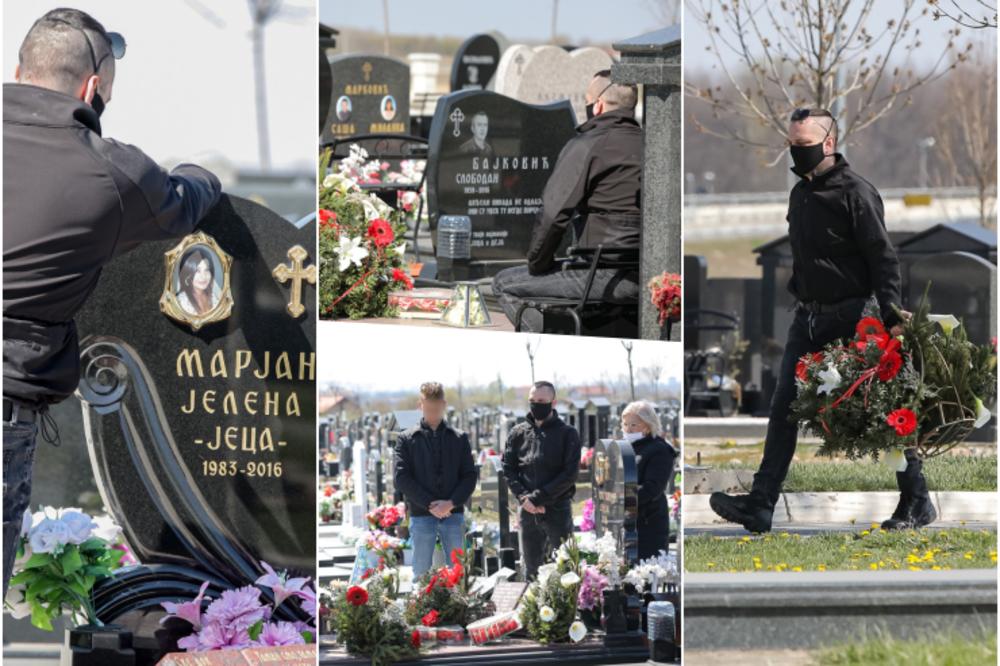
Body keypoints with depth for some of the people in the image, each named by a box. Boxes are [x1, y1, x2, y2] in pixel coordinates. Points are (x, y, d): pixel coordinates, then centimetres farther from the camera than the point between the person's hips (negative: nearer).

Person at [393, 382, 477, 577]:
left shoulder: (459, 439, 11)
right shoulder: (407, 439, 6)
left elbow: (470, 476, 5)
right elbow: (402, 479, -3)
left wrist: (451, 503, -11)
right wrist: (430, 504, -12)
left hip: (453, 514, 1)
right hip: (421, 515, -1)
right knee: (422, 571, 0)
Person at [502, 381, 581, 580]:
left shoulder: (567, 434, 0)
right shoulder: (518, 433, 10)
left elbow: (569, 474, -8)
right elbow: (508, 470, 7)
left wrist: (538, 497, -14)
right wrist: (524, 497, -10)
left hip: (557, 511, -3)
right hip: (527, 511, 3)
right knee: (531, 570, 8)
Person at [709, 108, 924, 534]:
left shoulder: (855, 193, -11)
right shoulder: (800, 194, 14)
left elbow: (883, 258, -15)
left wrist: (891, 314, -24)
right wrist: (799, 295, 16)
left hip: (849, 319, -7)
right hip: (807, 318, 7)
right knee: (783, 409, 0)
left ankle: (917, 502, 9)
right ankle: (759, 506, -3)